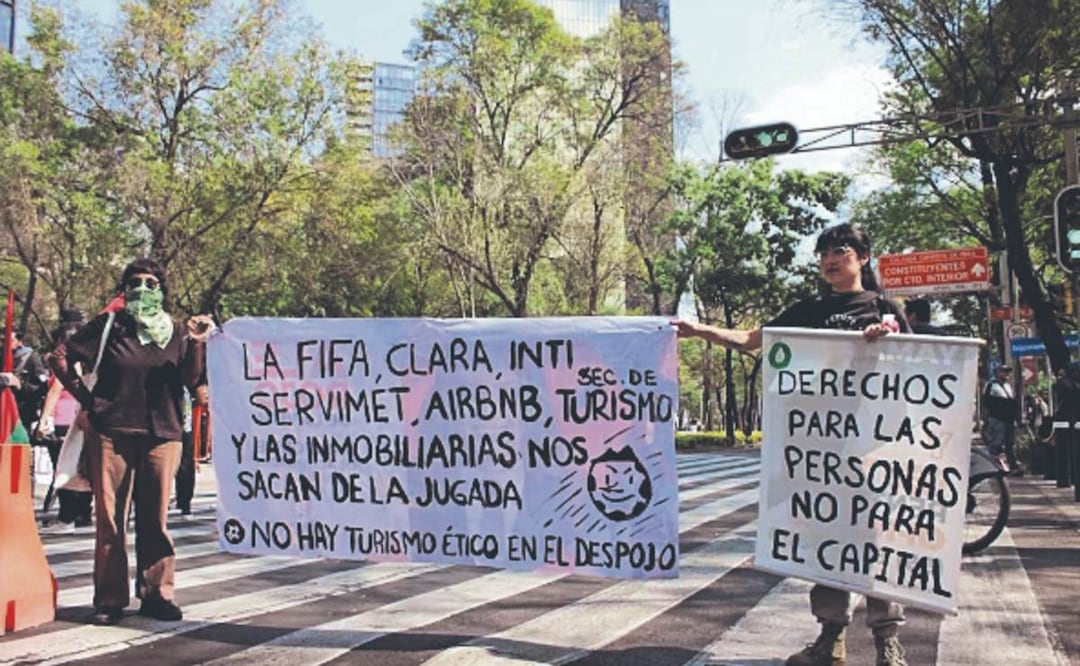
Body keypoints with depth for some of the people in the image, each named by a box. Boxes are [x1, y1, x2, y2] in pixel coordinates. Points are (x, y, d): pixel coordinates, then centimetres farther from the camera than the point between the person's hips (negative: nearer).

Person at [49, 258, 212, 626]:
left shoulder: (176, 332, 9)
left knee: (155, 518, 6)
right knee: (110, 518, 2)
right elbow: (61, 357, 6)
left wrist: (197, 344, -13)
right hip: (112, 433, -1)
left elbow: (189, 380, 1)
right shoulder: (109, 325, 3)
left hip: (162, 434, 2)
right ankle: (109, 599, 10)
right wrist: (87, 399, 1)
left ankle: (157, 594, 15)